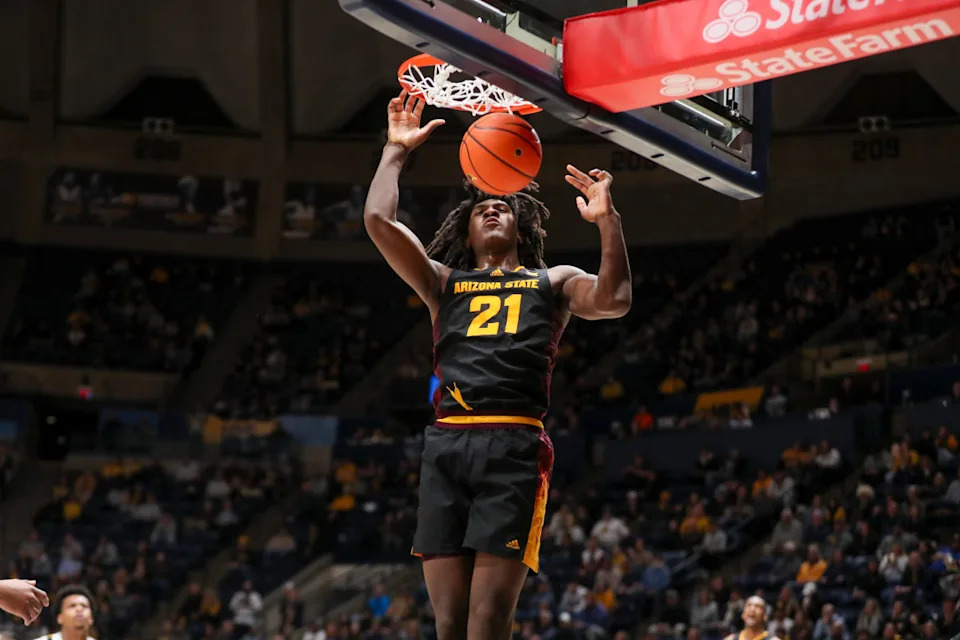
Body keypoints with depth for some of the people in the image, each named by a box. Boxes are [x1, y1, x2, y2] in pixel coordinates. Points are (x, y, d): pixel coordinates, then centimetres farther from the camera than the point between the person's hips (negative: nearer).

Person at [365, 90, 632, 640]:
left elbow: (614, 300, 2)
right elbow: (379, 221, 13)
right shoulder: (444, 282, 26)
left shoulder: (551, 282, 22)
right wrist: (397, 151, 19)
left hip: (515, 447, -2)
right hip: (446, 444, 3)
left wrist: (607, 219, -4)